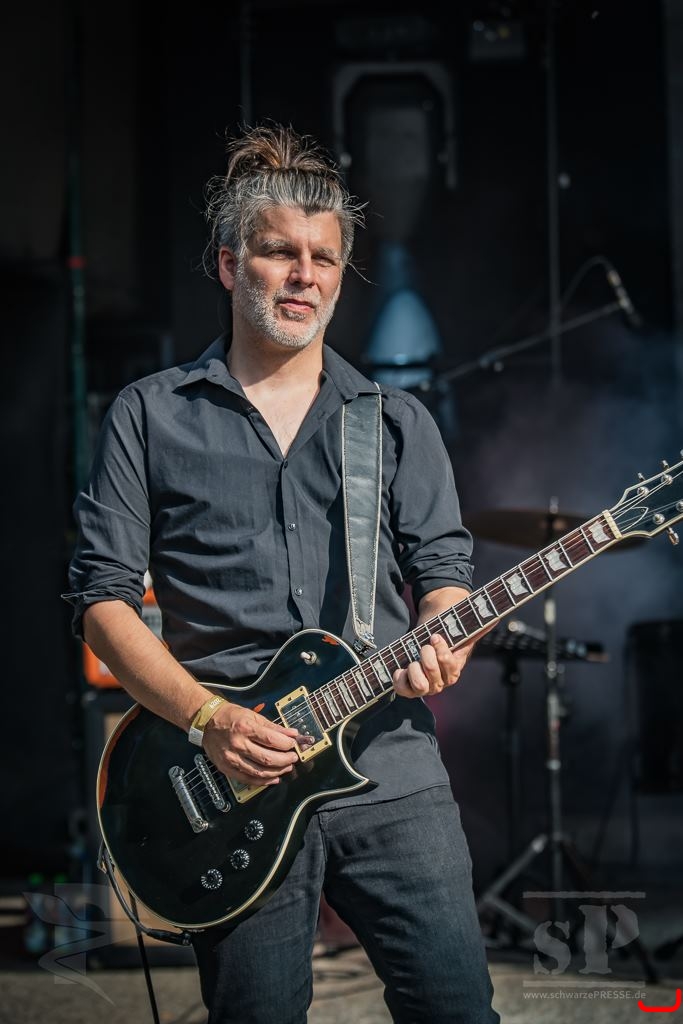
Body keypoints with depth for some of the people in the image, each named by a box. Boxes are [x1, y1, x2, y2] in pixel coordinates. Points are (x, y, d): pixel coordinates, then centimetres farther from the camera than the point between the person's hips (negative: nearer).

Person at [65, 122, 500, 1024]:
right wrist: (207, 719, -10)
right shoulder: (150, 416, 8)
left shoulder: (398, 421, 14)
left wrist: (441, 647, -14)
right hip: (235, 780, -1)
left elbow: (444, 568, 10)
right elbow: (102, 595, 3)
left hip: (391, 765, 2)